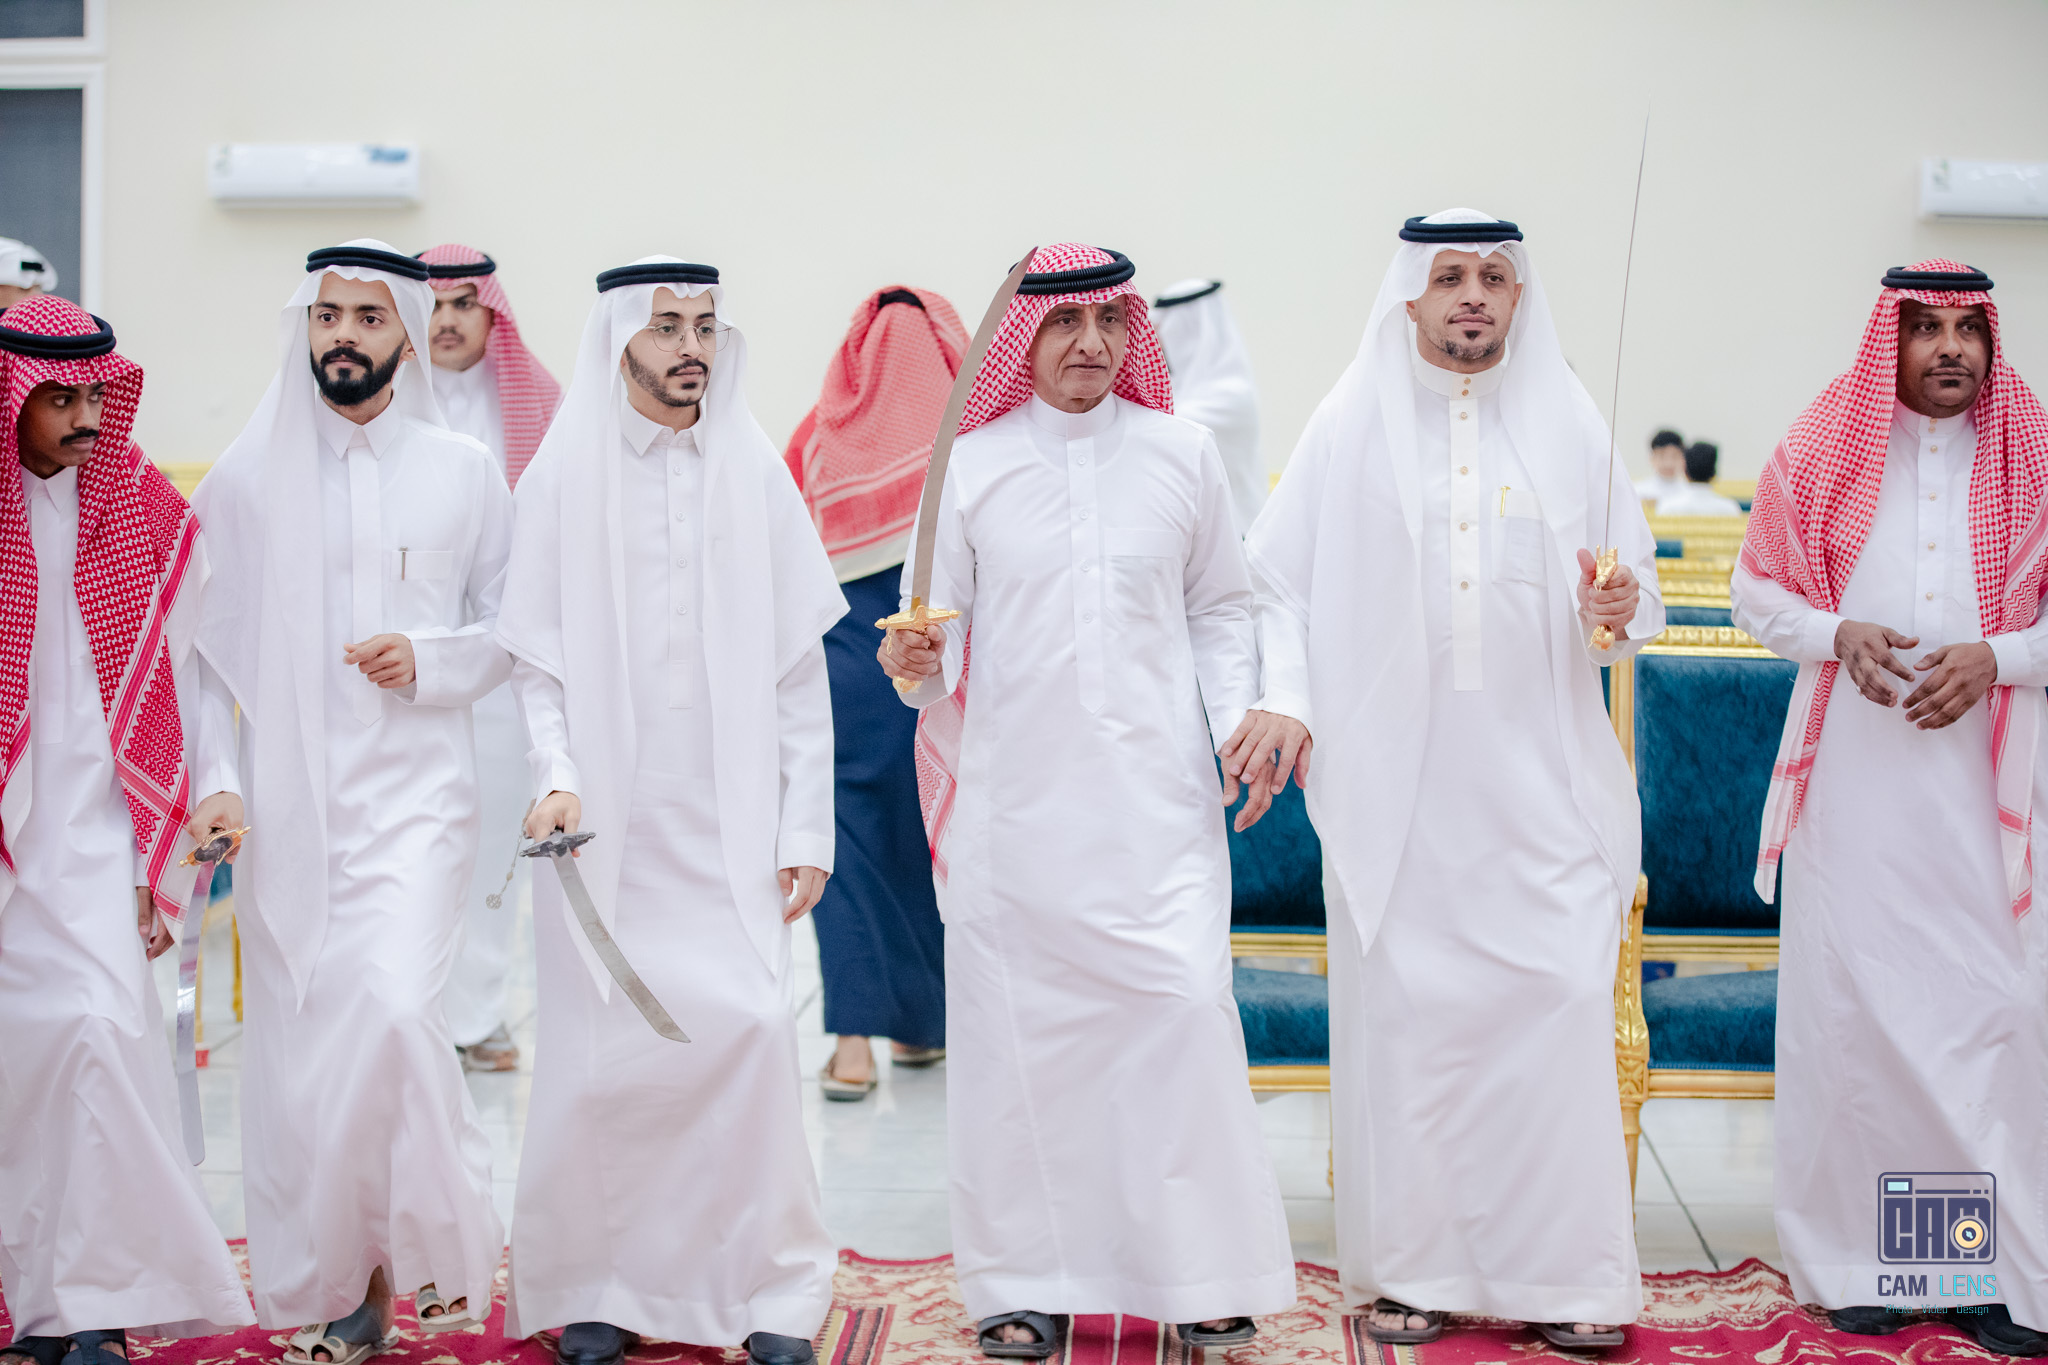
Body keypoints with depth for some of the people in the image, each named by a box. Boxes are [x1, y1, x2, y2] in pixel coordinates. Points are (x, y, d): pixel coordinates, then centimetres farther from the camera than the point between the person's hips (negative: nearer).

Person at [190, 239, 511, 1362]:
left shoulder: (464, 472, 6)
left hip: (415, 789, -2)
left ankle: (446, 1235, 3)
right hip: (285, 798, 2)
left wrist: (428, 658, -9)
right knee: (296, 1038, 2)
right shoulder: (249, 478, 7)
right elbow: (207, 645, 10)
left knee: (392, 1006, -20)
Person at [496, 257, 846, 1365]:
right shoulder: (564, 476, 4)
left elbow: (800, 668, 6)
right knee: (603, 1047, -1)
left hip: (729, 820, 1)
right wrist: (556, 775, -13)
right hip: (606, 820, 0)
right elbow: (537, 659, 3)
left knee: (749, 1027, -8)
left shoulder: (755, 473, 6)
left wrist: (806, 826, 1)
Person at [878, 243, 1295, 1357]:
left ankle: (1206, 1270, 7)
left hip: (1154, 795, 0)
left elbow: (1220, 611, 14)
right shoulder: (971, 467, 5)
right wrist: (917, 666, -13)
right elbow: (941, 635, 8)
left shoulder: (1181, 455, 8)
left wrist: (1239, 721, 0)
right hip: (1013, 795, 0)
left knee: (1183, 1006, -8)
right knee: (1016, 1024, 1)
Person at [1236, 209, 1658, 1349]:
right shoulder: (1353, 424, 5)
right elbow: (1279, 575, 3)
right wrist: (1283, 697, -11)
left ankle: (1565, 1271, 5)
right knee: (1402, 1009, 1)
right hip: (1394, 783, -1)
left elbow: (1638, 584, 11)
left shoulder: (1569, 421, 9)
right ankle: (1410, 1267, 12)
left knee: (1558, 1002, -4)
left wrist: (1621, 607, -12)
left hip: (1538, 777, 1)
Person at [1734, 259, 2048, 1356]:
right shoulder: (1822, 452, 6)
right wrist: (1840, 634, -9)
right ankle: (1859, 1258, 10)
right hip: (1853, 768, 0)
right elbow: (1755, 593, 9)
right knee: (1852, 997, 1)